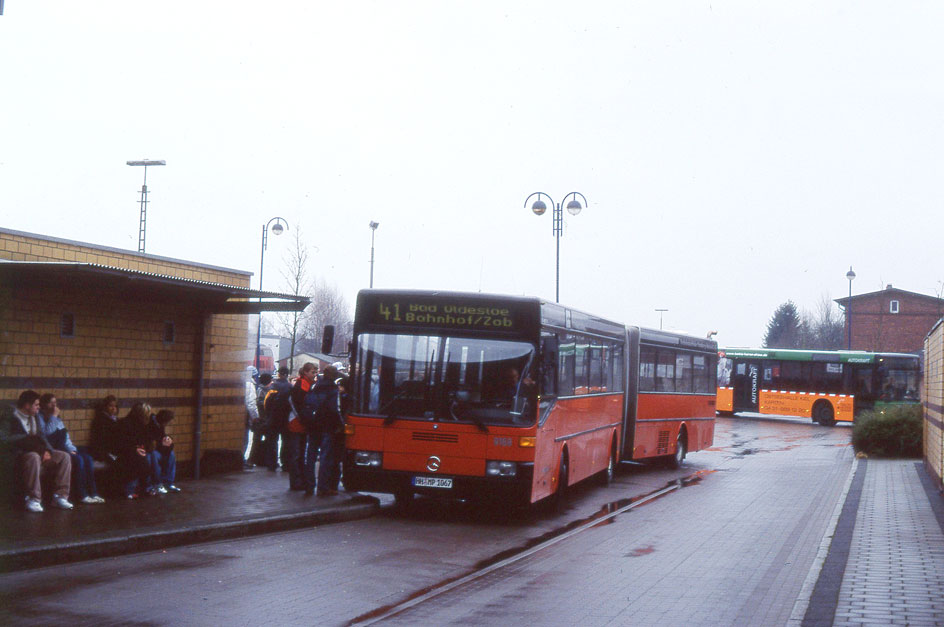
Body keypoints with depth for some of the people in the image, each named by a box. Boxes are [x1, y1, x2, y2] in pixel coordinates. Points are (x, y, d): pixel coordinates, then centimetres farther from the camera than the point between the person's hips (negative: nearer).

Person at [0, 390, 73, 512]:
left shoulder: (34, 419, 21)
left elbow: (41, 437, 17)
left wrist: (47, 450, -5)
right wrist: (28, 438, -15)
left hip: (37, 452, 8)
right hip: (19, 455, -8)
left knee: (64, 456, -9)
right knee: (34, 457, -40)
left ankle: (60, 496, -12)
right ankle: (33, 500, -38)